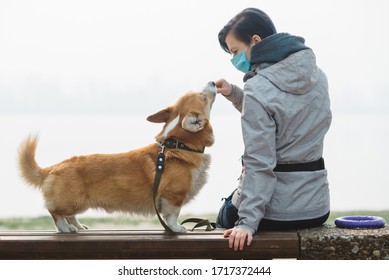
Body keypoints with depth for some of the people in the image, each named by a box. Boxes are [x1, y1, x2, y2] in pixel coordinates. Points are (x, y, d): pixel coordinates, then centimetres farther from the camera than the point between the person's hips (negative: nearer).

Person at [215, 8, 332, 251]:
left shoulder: (258, 89, -19)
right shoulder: (317, 76, 3)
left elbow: (259, 163, -22)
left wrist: (247, 222, -21)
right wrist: (234, 94, 9)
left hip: (275, 212, -7)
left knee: (227, 216, 27)